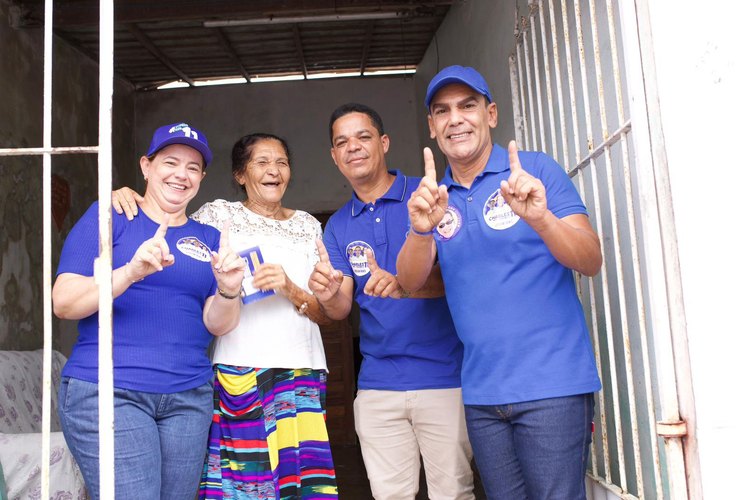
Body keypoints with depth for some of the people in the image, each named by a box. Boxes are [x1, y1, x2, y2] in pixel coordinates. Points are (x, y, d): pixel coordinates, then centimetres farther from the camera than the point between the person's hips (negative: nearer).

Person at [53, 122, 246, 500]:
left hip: (189, 397, 4)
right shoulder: (108, 217, 2)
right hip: (108, 392, -4)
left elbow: (217, 324, 6)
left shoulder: (209, 238, 13)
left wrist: (228, 291, -16)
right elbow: (63, 303, -7)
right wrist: (130, 272, -23)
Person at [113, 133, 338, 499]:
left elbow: (325, 313, 12)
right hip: (238, 371, -2)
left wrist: (291, 290, -8)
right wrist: (127, 196, -9)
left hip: (301, 373, 2)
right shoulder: (219, 215, 8)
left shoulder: (308, 225, 15)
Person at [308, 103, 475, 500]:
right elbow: (341, 310, 5)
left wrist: (403, 285, -28)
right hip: (377, 383, 4)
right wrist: (329, 295, -19)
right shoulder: (338, 226, 10)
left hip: (443, 375, -4)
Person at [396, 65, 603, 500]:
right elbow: (411, 281, -4)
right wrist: (421, 230, -26)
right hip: (482, 392, 4)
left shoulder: (537, 170, -3)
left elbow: (591, 261, -11)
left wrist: (540, 218, -31)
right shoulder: (433, 196, 9)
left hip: (551, 383, -4)